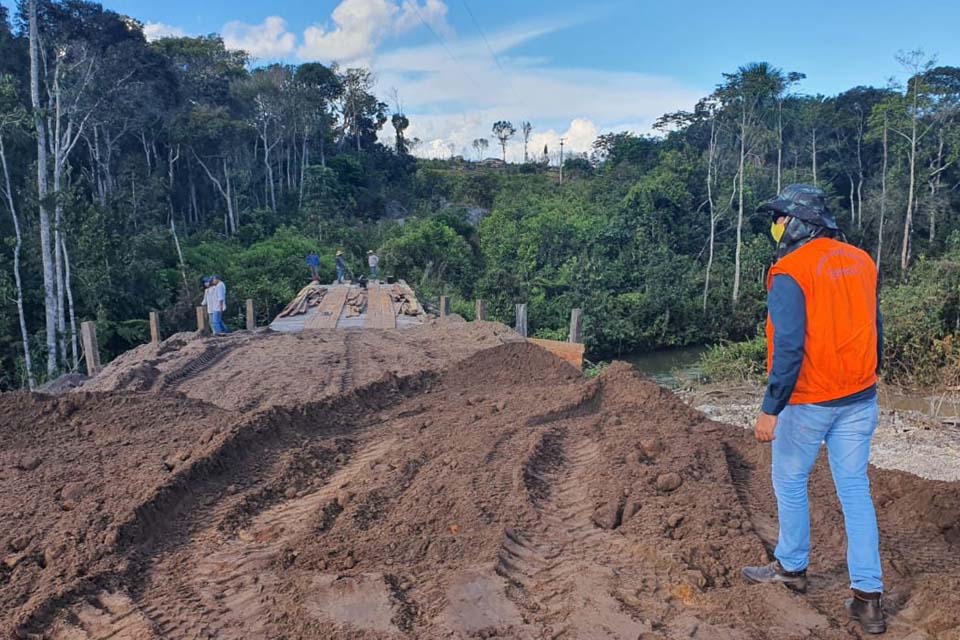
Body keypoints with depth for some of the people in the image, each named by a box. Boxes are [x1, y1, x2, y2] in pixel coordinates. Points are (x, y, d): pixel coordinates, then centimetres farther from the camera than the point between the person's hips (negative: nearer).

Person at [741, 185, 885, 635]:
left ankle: (791, 567, 29)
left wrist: (770, 409, -17)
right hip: (860, 400, 6)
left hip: (808, 401, -6)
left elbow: (789, 347, -21)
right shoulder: (861, 262, 6)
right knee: (855, 490, 10)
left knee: (789, 483, 14)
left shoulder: (790, 272, -16)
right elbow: (875, 329, 12)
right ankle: (868, 597, 13)